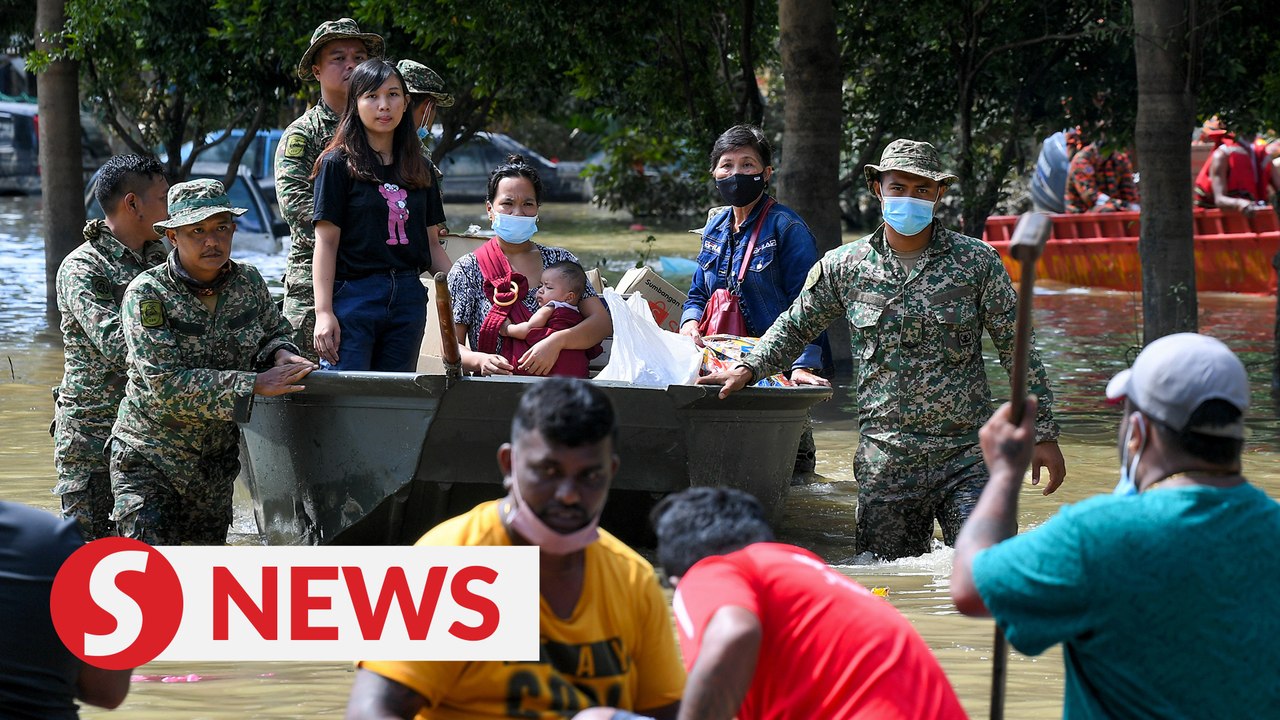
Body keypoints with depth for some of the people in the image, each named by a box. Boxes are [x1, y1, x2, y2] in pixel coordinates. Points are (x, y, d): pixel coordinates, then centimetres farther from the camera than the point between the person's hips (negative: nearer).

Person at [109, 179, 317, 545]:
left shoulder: (248, 282, -1)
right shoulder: (147, 294, -17)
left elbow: (275, 332, 18)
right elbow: (165, 384, -26)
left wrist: (280, 354, -8)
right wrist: (255, 384, -29)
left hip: (219, 460, 5)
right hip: (150, 457, -5)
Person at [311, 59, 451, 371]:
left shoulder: (418, 169, 15)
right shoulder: (339, 164, 0)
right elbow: (326, 242, -4)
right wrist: (323, 313, -12)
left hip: (408, 299, 5)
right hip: (353, 295, -5)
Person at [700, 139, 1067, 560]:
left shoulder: (977, 262, 0)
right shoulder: (843, 268, 5)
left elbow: (1016, 349, 3)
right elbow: (795, 327, 20)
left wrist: (1043, 433, 1)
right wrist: (747, 370, 6)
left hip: (967, 457, -1)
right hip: (885, 462, 2)